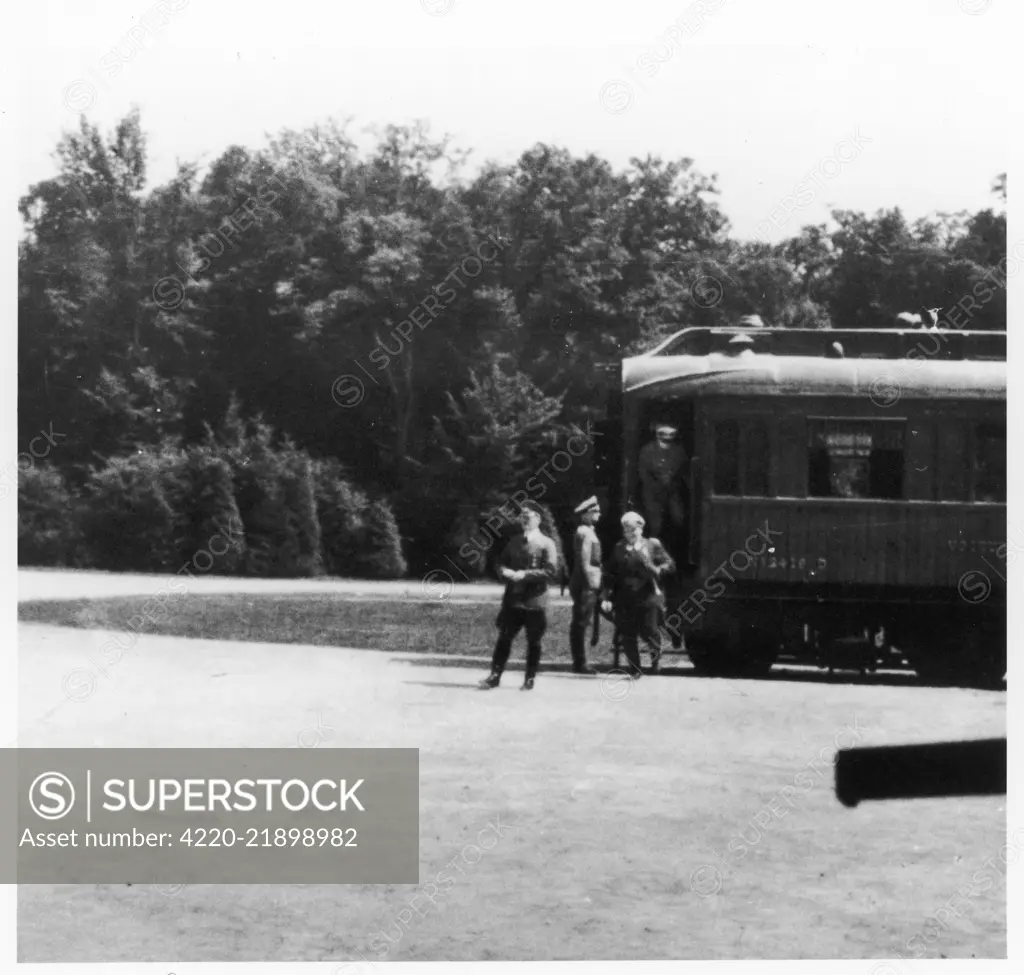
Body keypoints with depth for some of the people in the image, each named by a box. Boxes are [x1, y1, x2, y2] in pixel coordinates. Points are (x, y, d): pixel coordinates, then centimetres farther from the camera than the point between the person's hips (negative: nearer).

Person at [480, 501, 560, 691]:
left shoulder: (546, 544, -4)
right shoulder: (514, 542, 13)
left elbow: (551, 572, -12)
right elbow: (501, 563, 16)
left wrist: (525, 574, -18)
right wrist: (505, 572, -8)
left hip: (535, 601, -4)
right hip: (512, 599, 4)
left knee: (533, 642, 4)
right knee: (504, 638, 3)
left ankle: (530, 679, 13)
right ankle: (495, 676, 7)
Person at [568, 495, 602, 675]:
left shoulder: (586, 532, 18)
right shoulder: (585, 533, -14)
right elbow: (584, 561, -19)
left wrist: (595, 583, 21)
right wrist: (591, 583, -19)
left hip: (585, 585, 10)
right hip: (586, 585, -10)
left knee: (579, 624, 11)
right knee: (581, 624, -8)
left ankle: (579, 662, 15)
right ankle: (579, 663, -7)